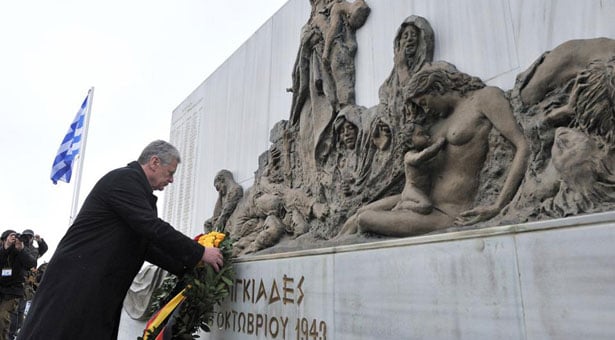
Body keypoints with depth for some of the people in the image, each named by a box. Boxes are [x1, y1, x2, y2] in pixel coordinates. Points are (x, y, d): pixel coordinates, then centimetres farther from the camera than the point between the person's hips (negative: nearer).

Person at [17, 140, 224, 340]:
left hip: (99, 289, 10)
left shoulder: (131, 183, 15)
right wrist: (200, 253, -16)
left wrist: (185, 267, 8)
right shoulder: (125, 178, -13)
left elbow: (145, 244, 15)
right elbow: (153, 228, -23)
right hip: (77, 282, -9)